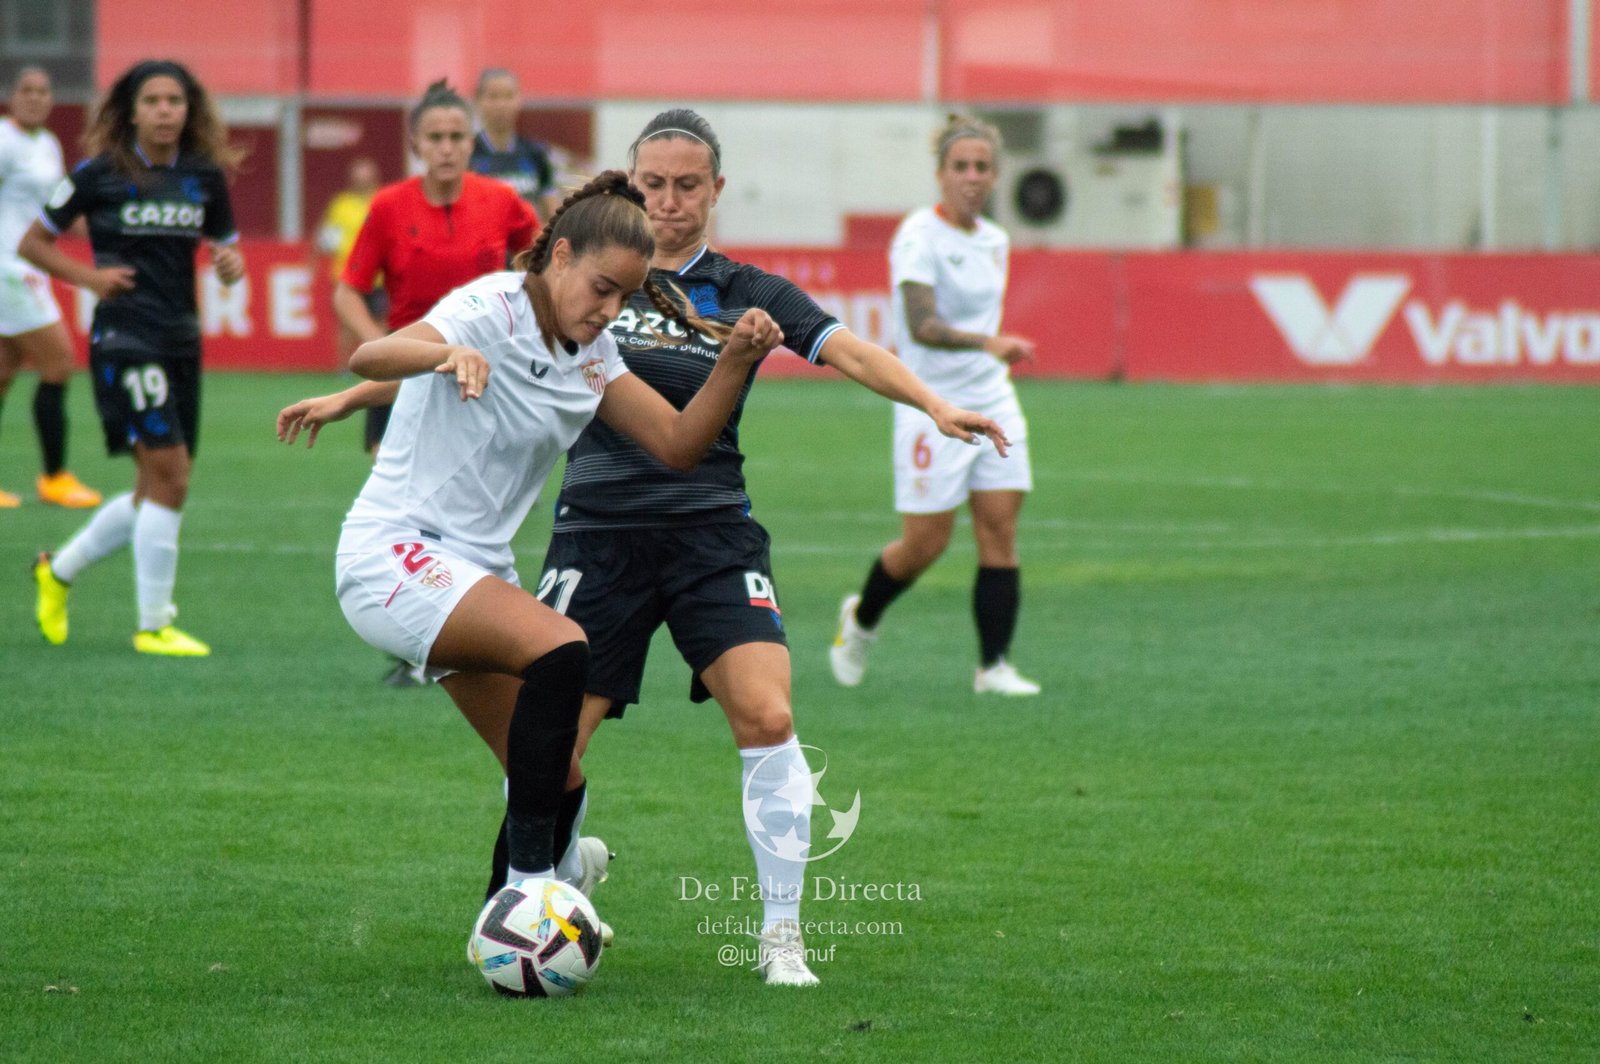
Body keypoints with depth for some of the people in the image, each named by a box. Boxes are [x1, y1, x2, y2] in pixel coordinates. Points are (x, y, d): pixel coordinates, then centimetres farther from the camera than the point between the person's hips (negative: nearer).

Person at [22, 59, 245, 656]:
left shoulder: (204, 176, 6)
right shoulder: (99, 175, -5)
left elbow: (226, 246, 18)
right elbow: (33, 243, 4)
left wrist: (231, 264, -6)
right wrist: (89, 276, -9)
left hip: (181, 340, 6)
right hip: (124, 335, -6)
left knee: (156, 492, 11)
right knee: (169, 475, -14)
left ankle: (59, 571, 34)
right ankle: (153, 625, -5)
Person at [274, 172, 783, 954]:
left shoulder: (591, 354, 9)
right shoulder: (492, 311, -15)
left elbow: (678, 443, 9)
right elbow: (372, 357, -31)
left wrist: (734, 363, -7)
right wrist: (444, 354, -53)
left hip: (474, 574, 9)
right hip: (392, 557, -9)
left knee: (552, 776, 2)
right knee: (559, 649, -31)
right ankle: (530, 887, -26)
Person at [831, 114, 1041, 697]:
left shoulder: (995, 241, 9)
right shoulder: (918, 236, -15)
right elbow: (921, 325, -29)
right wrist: (989, 343, -43)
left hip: (993, 402, 6)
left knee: (1000, 531, -3)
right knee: (926, 543, -1)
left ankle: (994, 665, -1)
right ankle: (860, 620, 27)